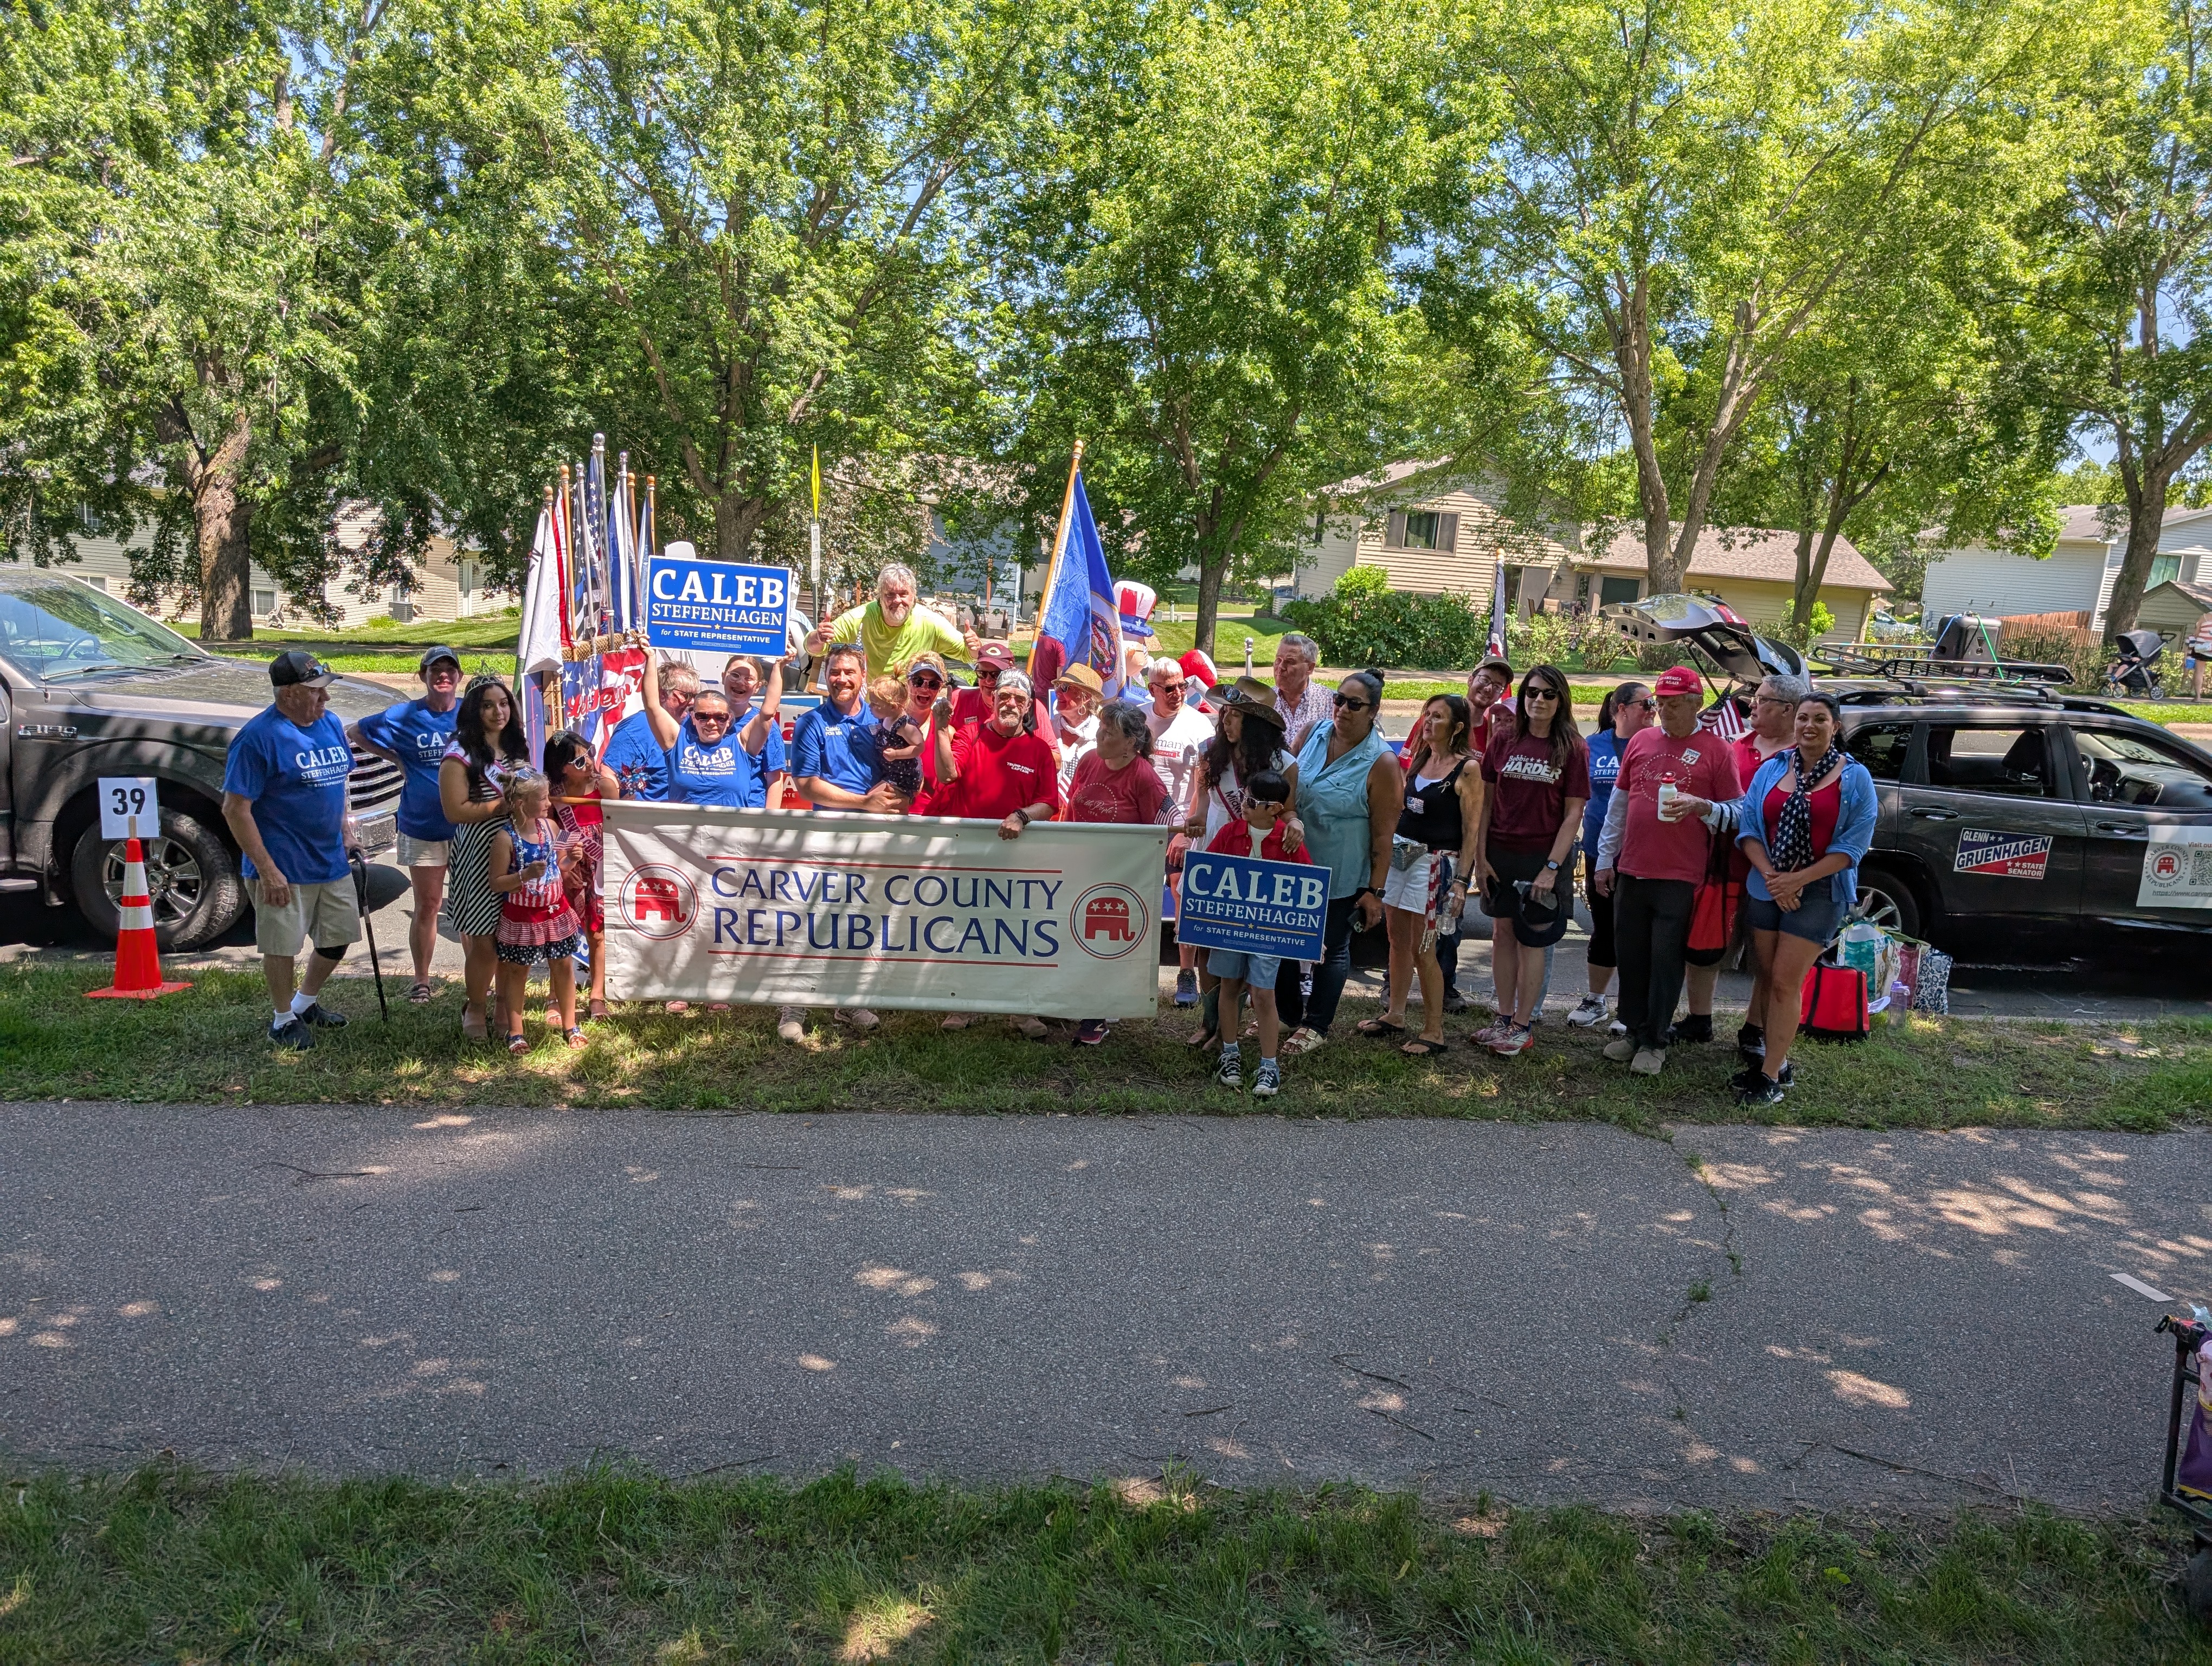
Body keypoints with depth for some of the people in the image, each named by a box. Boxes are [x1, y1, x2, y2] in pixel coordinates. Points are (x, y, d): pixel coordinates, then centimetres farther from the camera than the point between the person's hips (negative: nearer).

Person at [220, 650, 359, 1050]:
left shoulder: (331, 724, 6)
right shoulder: (259, 736, -17)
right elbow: (235, 810, -18)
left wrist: (342, 820, 6)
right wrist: (267, 869, -21)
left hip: (332, 860, 7)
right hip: (284, 866, -7)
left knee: (340, 936, 17)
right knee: (282, 946, 5)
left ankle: (307, 1003, 39)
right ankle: (283, 1019, 25)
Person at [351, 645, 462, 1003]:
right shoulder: (404, 716, -3)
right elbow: (358, 732, 10)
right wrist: (396, 759, 0)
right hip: (422, 828, 0)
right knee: (427, 907, 7)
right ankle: (421, 981, 21)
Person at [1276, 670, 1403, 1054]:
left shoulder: (1382, 763, -16)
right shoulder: (1314, 733, -1)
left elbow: (1383, 835, -15)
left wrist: (1376, 891, -15)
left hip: (1340, 877, -5)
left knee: (1331, 949, 9)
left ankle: (1316, 1026, 25)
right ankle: (1290, 1015, 33)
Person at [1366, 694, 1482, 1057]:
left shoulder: (1468, 768, -10)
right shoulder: (1420, 757, 10)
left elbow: (1471, 829, -11)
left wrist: (1461, 880, -15)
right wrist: (1388, 848, 12)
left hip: (1436, 860, -7)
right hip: (1400, 853, 7)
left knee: (1422, 949, -4)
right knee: (1398, 939, 12)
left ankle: (1434, 1031, 6)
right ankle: (1395, 1015, 26)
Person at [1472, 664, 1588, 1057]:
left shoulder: (1572, 749, -5)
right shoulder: (1503, 739, 3)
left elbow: (1573, 814, -6)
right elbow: (1487, 800, 5)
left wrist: (1552, 867, -12)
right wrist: (1480, 854, 0)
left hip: (1542, 857, -3)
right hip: (1500, 853, 3)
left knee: (1532, 939, 3)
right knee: (1503, 933, 9)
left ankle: (1522, 1025, 13)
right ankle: (1504, 1019, 20)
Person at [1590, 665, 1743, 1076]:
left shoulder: (1716, 750, -1)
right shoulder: (1640, 742, 10)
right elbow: (1618, 805, 14)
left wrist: (1700, 806, -20)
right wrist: (1605, 860, 11)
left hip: (1680, 876, -4)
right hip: (1631, 871, 4)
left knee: (1665, 960, 0)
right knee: (1630, 957, 10)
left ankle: (1654, 1042, 11)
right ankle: (1632, 1029, 24)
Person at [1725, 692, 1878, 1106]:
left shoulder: (1854, 777, -2)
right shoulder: (1772, 769, 6)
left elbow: (1853, 845, -7)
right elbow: (1748, 826, 2)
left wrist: (1797, 880, -15)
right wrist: (1770, 875, -13)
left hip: (1819, 892, -4)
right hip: (1766, 889, 4)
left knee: (1785, 982, -6)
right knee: (1771, 980, 8)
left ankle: (1771, 1076, 0)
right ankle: (1776, 1060, 20)